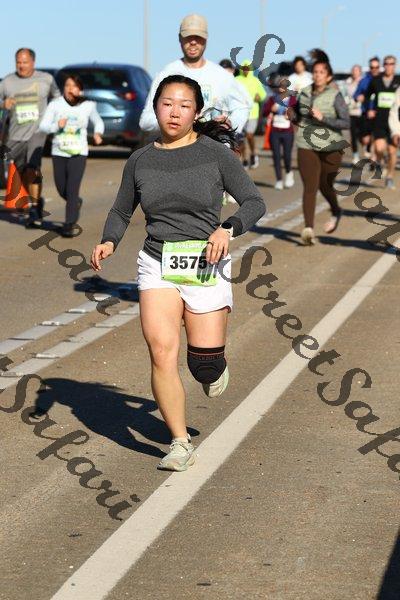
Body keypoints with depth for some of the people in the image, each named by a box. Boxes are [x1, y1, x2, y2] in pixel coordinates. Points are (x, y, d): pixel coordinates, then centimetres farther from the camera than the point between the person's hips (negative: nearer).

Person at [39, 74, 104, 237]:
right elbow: (43, 126, -3)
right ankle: (76, 203, 43)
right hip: (59, 152, 2)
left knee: (72, 189, -12)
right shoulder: (55, 105, -2)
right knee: (61, 189, 11)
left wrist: (98, 133, -3)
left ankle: (69, 225, -9)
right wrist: (57, 126, -22)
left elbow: (98, 122, 17)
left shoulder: (88, 106, 1)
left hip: (78, 153, -2)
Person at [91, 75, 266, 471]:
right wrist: (108, 242, -2)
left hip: (206, 268, -2)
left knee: (205, 367, -1)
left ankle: (213, 365, 39)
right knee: (161, 350, -16)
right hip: (157, 267, 2)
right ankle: (180, 444, -4)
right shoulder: (140, 161, 6)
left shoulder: (216, 154, -3)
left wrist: (227, 230, -21)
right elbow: (121, 212, 19)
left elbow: (254, 203, -1)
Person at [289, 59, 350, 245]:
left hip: (330, 147, -2)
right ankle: (308, 228, -18)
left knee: (325, 186, 10)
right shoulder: (304, 93, 6)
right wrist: (292, 115, -1)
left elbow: (346, 123, -11)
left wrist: (323, 118, -21)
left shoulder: (335, 96, -5)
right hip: (307, 146, 2)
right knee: (310, 187, -10)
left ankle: (336, 212, 42)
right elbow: (298, 116, 22)